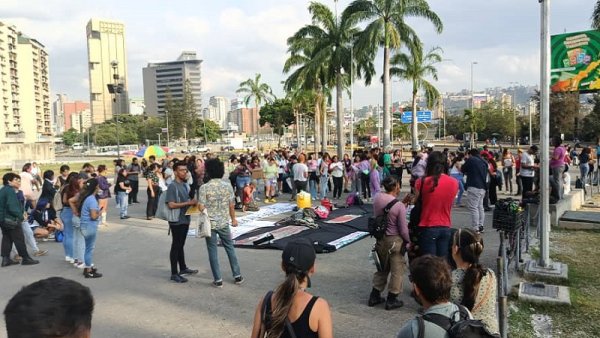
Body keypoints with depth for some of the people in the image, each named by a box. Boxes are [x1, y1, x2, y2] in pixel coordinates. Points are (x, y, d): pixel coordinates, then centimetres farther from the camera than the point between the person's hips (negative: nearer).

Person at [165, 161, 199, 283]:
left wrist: (194, 202, 2)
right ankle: (174, 274, 8)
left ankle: (183, 268, 31)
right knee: (176, 246, 0)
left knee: (181, 245, 19)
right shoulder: (172, 186, -15)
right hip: (177, 221, -8)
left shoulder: (186, 185, 10)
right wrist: (188, 203, -23)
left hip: (185, 220, 8)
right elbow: (171, 205, -23)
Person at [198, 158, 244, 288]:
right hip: (224, 223, 3)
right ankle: (237, 276, 22)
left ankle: (218, 280, 12)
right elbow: (232, 205, 0)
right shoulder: (227, 186, -4)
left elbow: (201, 207, -15)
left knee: (213, 251, 7)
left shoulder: (204, 187, -13)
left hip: (210, 224, -3)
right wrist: (233, 219, 15)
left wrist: (197, 203, 8)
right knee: (230, 248, 16)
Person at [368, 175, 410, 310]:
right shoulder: (399, 206, -22)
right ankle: (391, 300, 19)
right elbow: (403, 229, -17)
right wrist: (409, 241, 3)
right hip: (395, 241, -6)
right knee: (397, 270, 11)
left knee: (382, 268, 21)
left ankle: (374, 296, 28)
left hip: (380, 238, 6)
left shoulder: (377, 198, -7)